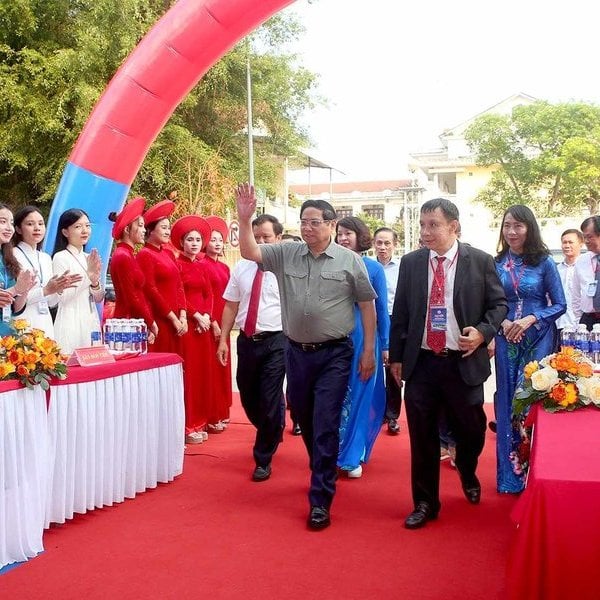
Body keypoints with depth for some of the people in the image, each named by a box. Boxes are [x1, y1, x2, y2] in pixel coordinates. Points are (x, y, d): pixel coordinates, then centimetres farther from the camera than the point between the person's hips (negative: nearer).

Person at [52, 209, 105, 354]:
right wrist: (88, 276, -18)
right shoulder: (60, 257, -6)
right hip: (71, 322, -6)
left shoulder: (90, 258, 12)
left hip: (92, 321, 6)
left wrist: (95, 282, -7)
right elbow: (62, 297, -13)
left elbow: (99, 299, 13)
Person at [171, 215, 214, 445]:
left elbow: (208, 294, 11)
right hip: (186, 322, -7)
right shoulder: (177, 264, -4)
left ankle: (199, 422, 15)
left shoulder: (202, 266, 15)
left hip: (204, 322, 7)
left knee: (202, 371, 8)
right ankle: (187, 426, -2)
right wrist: (195, 316, -14)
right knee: (187, 372, -6)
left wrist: (206, 315, -5)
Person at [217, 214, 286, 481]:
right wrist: (223, 340, 7)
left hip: (276, 341, -5)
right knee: (248, 398, 16)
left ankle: (263, 459, 14)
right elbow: (230, 306, 11)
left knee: (270, 400, -3)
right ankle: (272, 434, 45)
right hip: (246, 340, 5)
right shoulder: (241, 268, 8)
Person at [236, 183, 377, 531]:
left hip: (334, 355, -4)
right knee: (305, 421, 17)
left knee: (325, 426, -5)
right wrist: (245, 219, -20)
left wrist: (369, 352, -3)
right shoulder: (286, 254, 3)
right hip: (297, 352, 4)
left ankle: (320, 501, 4)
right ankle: (325, 473, 42)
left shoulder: (350, 261, -4)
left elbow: (367, 306, 0)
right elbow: (250, 252, -5)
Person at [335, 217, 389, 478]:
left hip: (365, 338, -1)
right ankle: (348, 454, 22)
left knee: (359, 396, 6)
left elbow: (381, 309, 1)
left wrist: (385, 345, 1)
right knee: (337, 398, 8)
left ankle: (351, 455, 19)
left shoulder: (373, 268, -2)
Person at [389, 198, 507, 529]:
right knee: (422, 437, 4)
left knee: (471, 430, 12)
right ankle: (425, 503, 20)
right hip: (421, 363, 1)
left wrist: (483, 332, -12)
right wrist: (396, 356, 8)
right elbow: (399, 312, 9)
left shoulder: (480, 261, -2)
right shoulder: (410, 262, 4)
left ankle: (468, 476, 45)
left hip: (463, 363, -1)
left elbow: (499, 303, 5)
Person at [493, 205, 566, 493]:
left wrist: (531, 319, -15)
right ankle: (512, 472, 17)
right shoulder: (496, 264, 3)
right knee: (508, 402, 5)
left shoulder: (544, 262, -3)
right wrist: (502, 322, -11)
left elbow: (559, 305, -2)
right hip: (507, 340, 2)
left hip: (538, 339, -2)